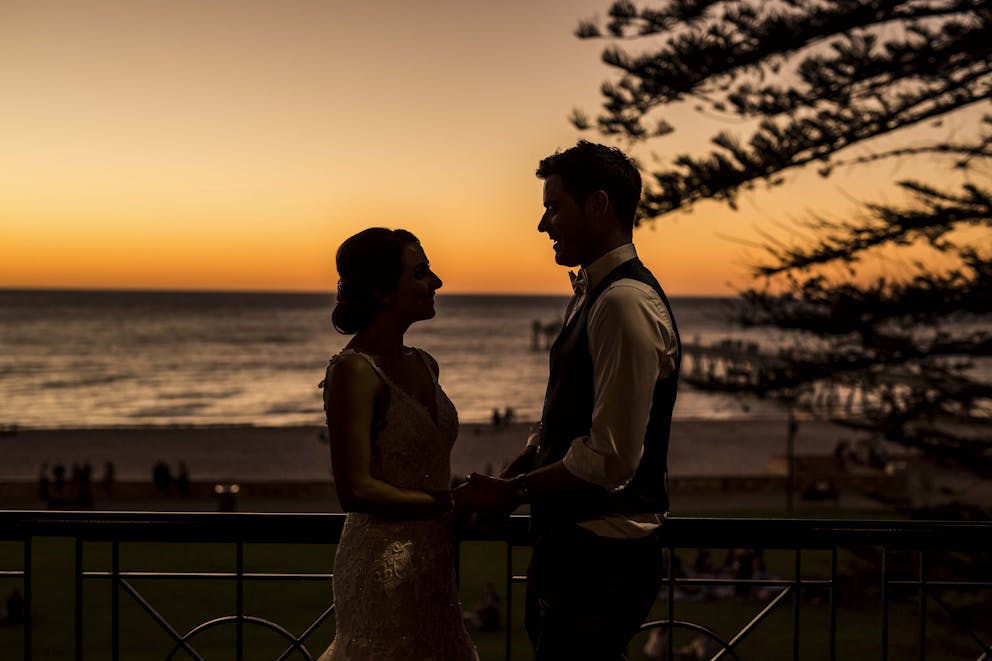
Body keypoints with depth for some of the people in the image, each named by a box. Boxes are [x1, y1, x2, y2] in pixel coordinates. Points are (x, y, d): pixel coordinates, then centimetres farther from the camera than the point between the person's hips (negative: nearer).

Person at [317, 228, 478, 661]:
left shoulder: (423, 365, 11)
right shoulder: (354, 371, -15)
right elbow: (355, 490, -21)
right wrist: (451, 502, -16)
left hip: (430, 567, 8)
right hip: (384, 569, -8)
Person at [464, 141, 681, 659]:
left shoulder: (625, 304, -20)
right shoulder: (591, 295, 14)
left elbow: (611, 459, -24)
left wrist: (515, 492, -13)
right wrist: (505, 480, 3)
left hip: (603, 558, -10)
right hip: (574, 543, 10)